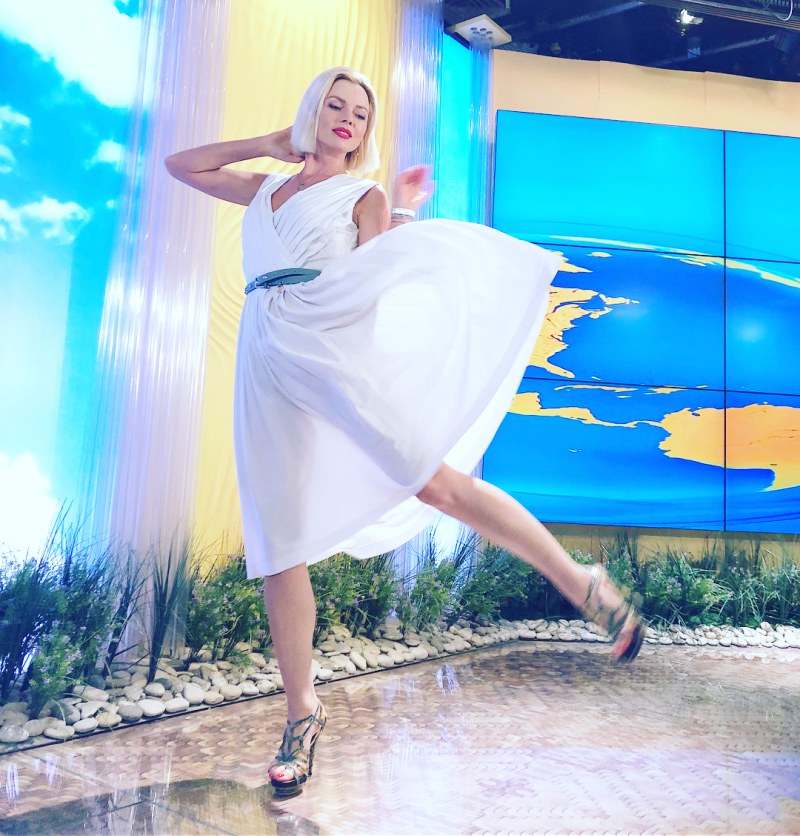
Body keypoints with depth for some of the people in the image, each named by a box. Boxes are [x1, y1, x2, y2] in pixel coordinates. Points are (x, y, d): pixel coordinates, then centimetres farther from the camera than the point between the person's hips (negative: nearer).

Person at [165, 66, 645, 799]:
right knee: (276, 545, 0)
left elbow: (372, 277, 4)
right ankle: (303, 711, 12)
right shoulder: (265, 189, 26)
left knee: (434, 481, -22)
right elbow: (180, 165, 33)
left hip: (331, 343, -3)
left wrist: (400, 215, 0)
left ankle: (582, 583, -9)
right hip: (267, 361, 4)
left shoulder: (363, 195, 14)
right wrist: (266, 144, 27)